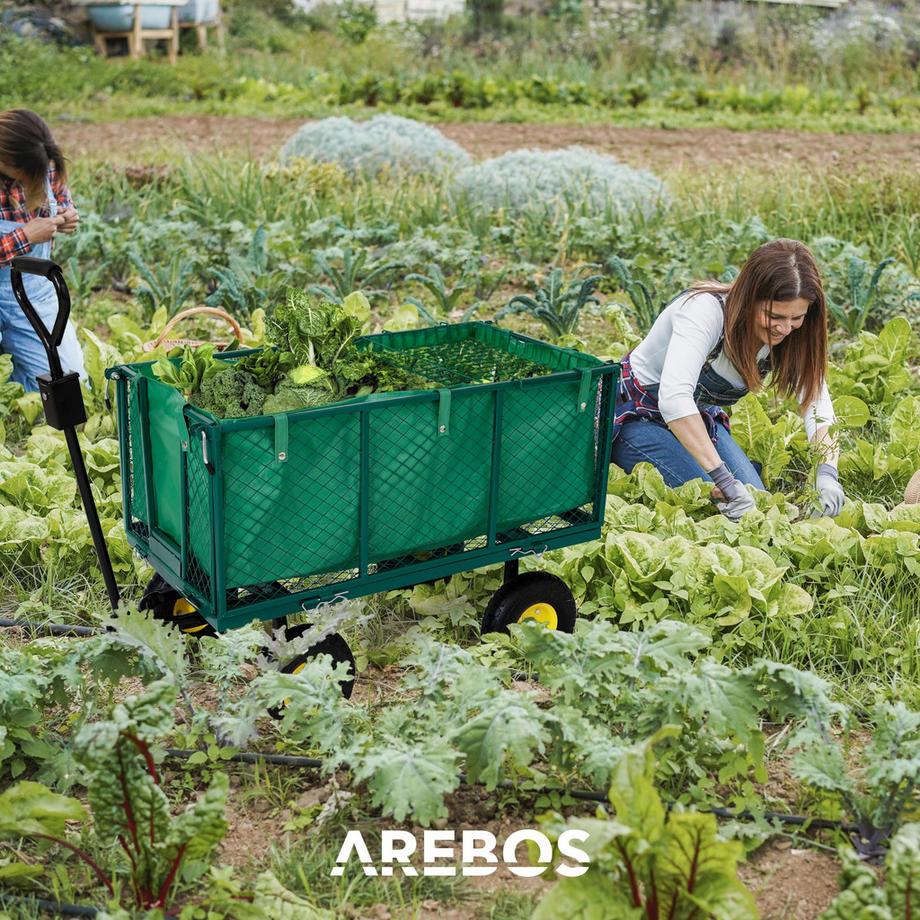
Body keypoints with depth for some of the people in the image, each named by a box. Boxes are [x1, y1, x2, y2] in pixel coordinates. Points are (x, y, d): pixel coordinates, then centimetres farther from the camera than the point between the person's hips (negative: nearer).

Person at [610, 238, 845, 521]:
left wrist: (827, 472, -35)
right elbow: (674, 397, -45)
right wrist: (725, 481, -48)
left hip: (698, 417, 7)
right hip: (636, 414, -7)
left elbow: (816, 399, -16)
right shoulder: (705, 309, -33)